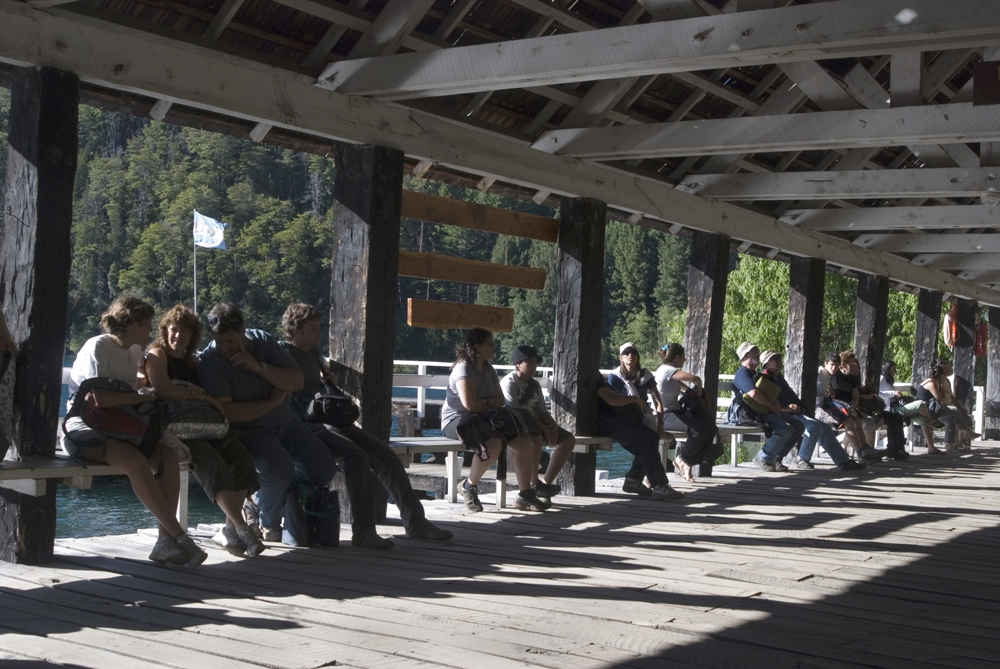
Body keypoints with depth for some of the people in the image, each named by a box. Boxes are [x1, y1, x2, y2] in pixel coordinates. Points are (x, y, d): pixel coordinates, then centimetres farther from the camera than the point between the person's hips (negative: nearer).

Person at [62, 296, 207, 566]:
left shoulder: (135, 352, 13)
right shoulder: (97, 347, -12)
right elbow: (100, 399, -22)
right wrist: (144, 398, -11)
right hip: (85, 429, -8)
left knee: (168, 455, -19)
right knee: (135, 461, -34)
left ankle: (166, 540, -25)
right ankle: (179, 536, -30)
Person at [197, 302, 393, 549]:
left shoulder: (262, 340, 2)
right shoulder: (209, 361, -11)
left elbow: (296, 382, -4)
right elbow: (226, 412, -20)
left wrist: (258, 366, -18)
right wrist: (273, 402, -12)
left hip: (287, 423, 5)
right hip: (249, 431, -5)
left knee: (324, 468, -13)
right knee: (280, 470, -32)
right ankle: (267, 524, -3)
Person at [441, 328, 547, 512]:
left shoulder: (488, 370, 12)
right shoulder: (463, 369, -14)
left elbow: (500, 400, 9)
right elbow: (470, 403, -25)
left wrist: (483, 402, -12)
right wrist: (489, 402, -5)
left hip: (482, 419, 9)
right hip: (457, 420, -9)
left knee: (524, 442, -5)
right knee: (493, 443, -36)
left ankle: (525, 496, 0)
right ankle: (468, 486, -15)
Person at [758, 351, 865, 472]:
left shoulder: (778, 377, 25)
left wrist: (800, 405, 7)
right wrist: (785, 407, -27)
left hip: (795, 413, 10)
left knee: (825, 428, 2)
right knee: (813, 426, -29)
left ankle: (844, 462, 0)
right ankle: (801, 459, -14)